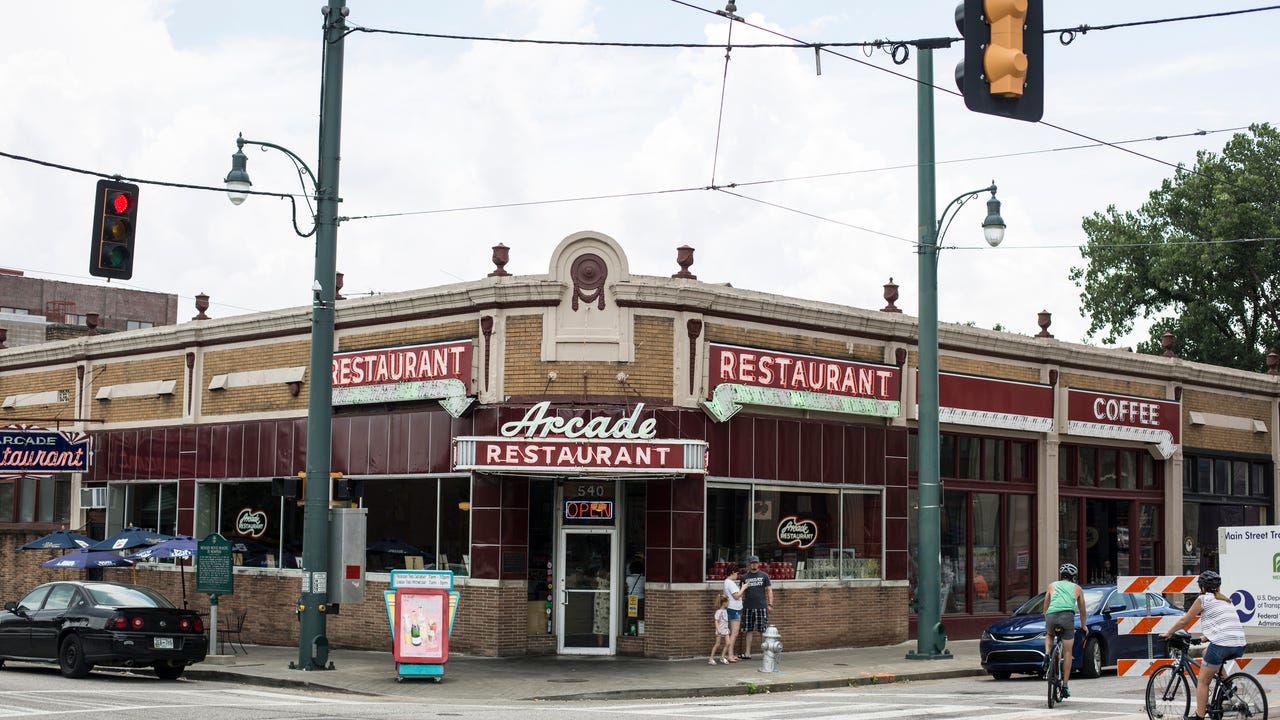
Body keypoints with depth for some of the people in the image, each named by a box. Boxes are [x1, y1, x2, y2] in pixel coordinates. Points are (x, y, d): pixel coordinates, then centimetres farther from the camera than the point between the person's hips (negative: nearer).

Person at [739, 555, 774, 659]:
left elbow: (769, 590, 5)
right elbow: (742, 593, 13)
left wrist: (770, 604, -4)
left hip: (761, 607, -2)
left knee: (763, 631, -2)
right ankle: (747, 653, 7)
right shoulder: (744, 577, 10)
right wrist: (740, 605, 4)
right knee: (748, 631, 4)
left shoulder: (764, 576, 6)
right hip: (748, 607, 2)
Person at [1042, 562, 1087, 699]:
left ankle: (1047, 655, 5)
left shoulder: (1052, 586, 28)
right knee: (1067, 652, 7)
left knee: (1049, 636, 34)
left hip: (1051, 616, 1)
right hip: (1067, 616, -1)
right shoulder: (1077, 589, 27)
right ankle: (1065, 685, 4)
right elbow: (1082, 611, 37)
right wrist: (1083, 626, 52)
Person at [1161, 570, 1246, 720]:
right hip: (1240, 646, 7)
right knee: (1206, 653, 33)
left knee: (1202, 681, 7)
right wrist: (1205, 638, 51)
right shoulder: (1226, 600, 25)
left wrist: (1168, 634, 27)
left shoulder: (1203, 599, 6)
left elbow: (1184, 620, 13)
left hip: (1221, 644, -7)